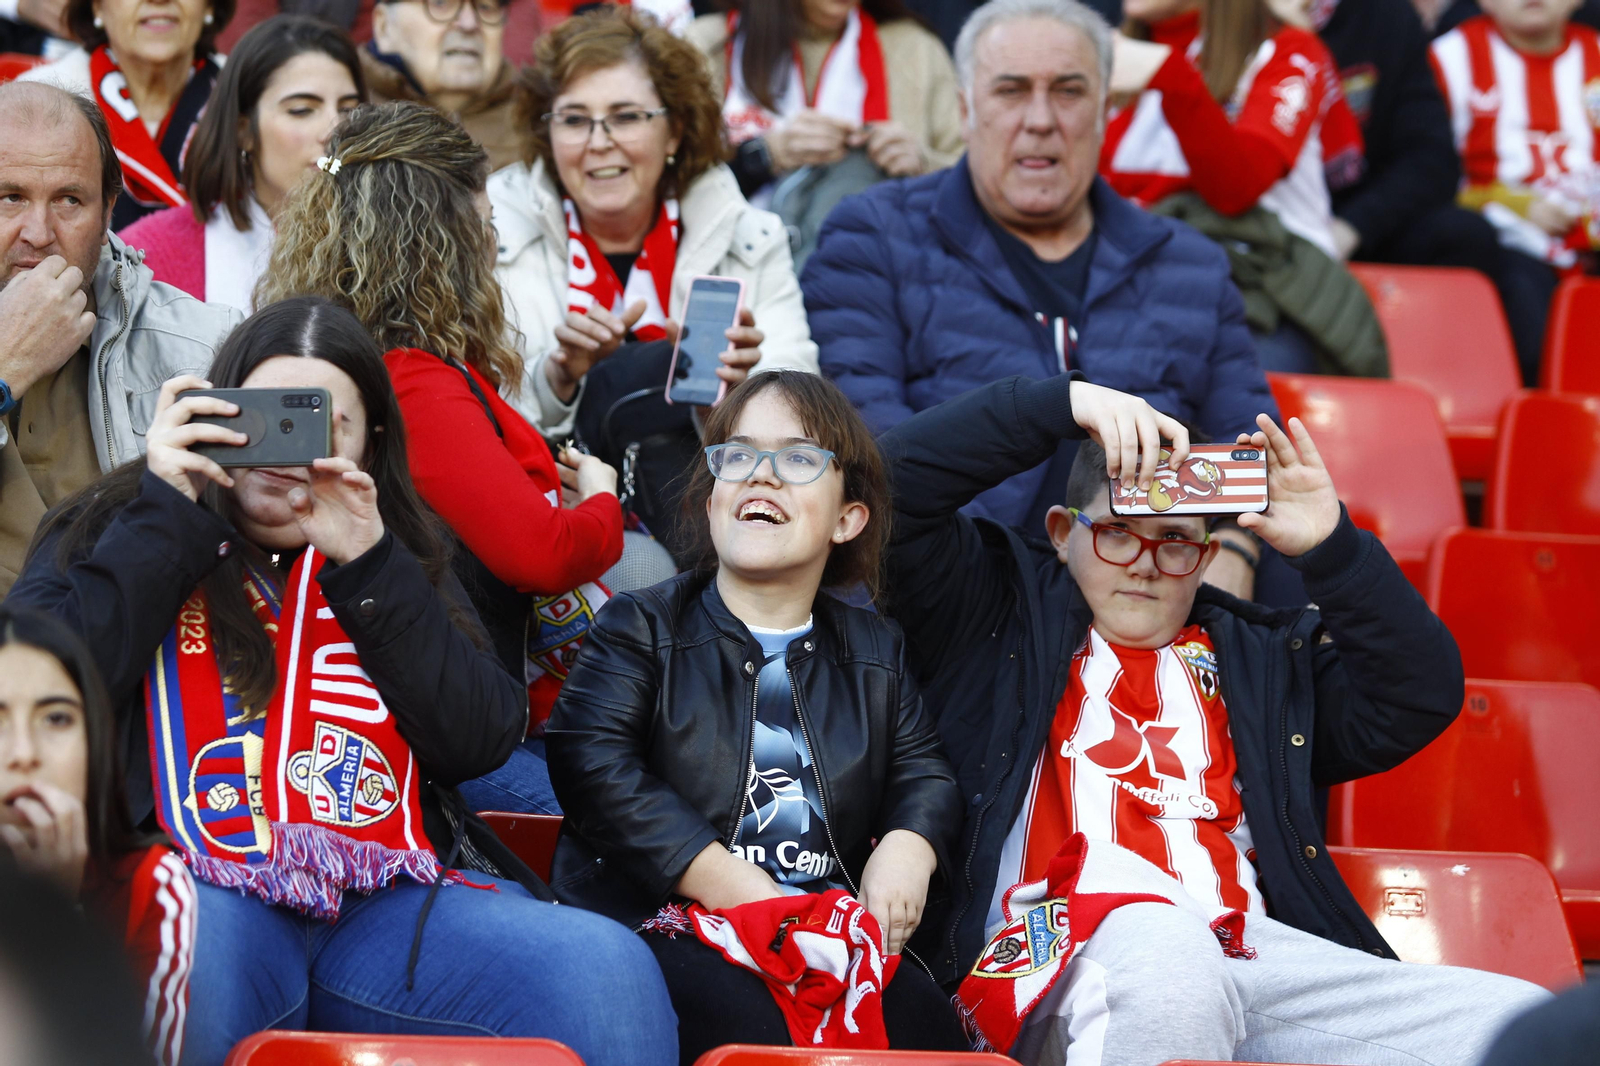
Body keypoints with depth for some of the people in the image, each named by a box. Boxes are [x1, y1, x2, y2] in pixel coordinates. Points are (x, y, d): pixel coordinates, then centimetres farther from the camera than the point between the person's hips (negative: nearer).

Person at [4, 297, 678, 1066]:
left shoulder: (402, 557, 24)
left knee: (607, 971, -26)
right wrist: (169, 513, -1)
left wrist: (368, 565, 0)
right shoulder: (110, 532, 16)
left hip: (390, 904, 3)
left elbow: (481, 742, 9)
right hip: (201, 894, -3)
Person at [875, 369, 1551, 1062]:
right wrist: (1064, 404, 4)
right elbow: (899, 478, 11)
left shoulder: (1255, 657, 31)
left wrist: (1332, 548, 10)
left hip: (1253, 953, 3)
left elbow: (1420, 698, 20)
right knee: (1160, 947, -43)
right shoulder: (1004, 610, 22)